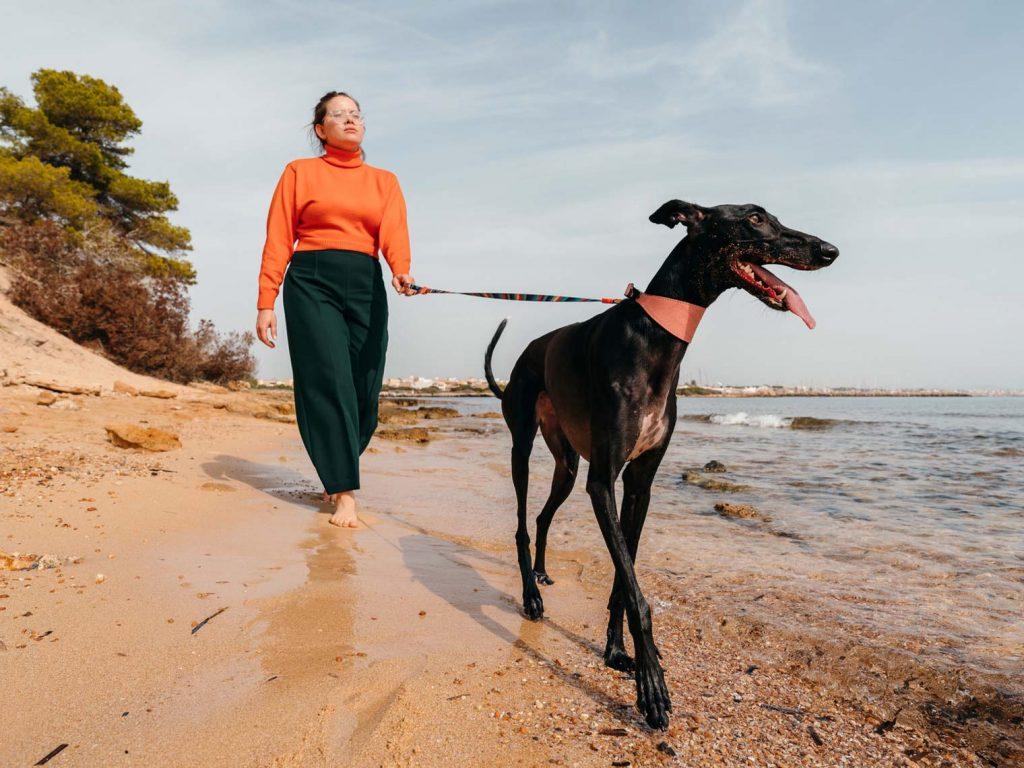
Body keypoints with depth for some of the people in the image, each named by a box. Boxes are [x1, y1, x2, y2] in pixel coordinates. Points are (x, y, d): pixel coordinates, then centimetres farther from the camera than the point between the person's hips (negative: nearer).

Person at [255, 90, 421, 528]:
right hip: (312, 282, -2)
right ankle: (344, 493, -9)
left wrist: (401, 271, -25)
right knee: (329, 383, -13)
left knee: (364, 391, 0)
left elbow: (394, 231, -3)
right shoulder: (300, 173, 12)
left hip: (367, 287, 3)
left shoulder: (385, 181, 17)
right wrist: (266, 303, -4)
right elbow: (278, 241, 6)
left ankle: (336, 473, 24)